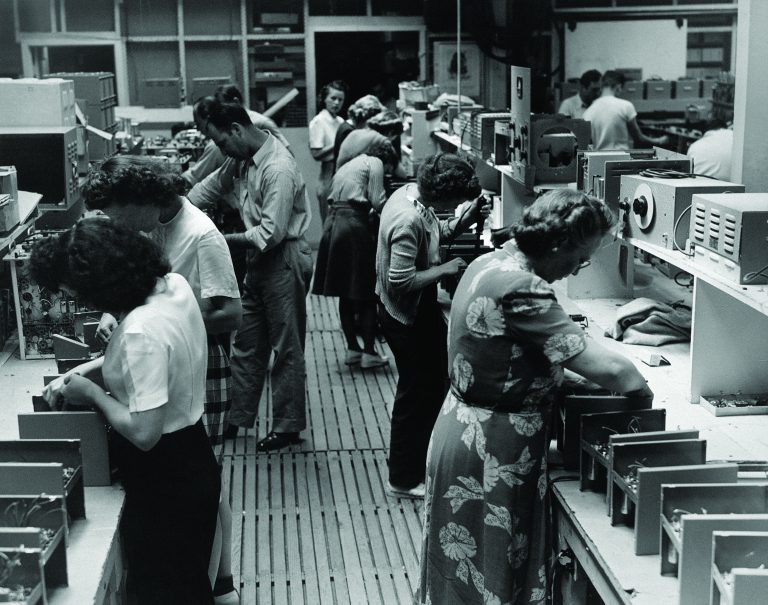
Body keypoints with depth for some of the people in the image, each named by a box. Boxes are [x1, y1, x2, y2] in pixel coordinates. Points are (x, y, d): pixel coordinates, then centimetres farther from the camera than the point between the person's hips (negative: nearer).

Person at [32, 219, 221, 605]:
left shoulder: (142, 331, -32)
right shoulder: (172, 283, -6)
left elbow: (144, 432, -29)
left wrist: (92, 393, -15)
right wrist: (106, 366, 9)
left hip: (163, 480, -8)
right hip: (188, 461, 8)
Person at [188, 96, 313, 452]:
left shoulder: (277, 169, -24)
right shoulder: (242, 160, 3)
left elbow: (271, 232, -26)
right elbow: (210, 188, 18)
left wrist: (224, 240, -17)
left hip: (285, 261, -9)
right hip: (259, 260, 9)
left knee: (286, 348, 4)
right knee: (246, 345, 16)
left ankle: (288, 426, 17)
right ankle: (238, 417, 28)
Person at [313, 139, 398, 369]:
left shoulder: (348, 166, 25)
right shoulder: (375, 163, 1)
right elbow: (378, 202, -8)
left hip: (333, 224, 8)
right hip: (354, 226, -8)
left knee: (345, 295, 13)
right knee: (367, 294, 1)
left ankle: (352, 349, 19)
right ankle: (369, 353, 4)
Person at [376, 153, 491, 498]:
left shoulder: (412, 195, -2)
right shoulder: (408, 220, -30)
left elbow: (435, 234, 14)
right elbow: (401, 282, -31)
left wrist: (464, 221, -2)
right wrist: (445, 269, -21)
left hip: (420, 312, 10)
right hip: (407, 317, -10)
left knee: (433, 384, 22)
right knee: (416, 394, 4)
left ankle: (419, 462, 39)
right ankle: (404, 480, 20)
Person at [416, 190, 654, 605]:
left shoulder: (490, 262, 2)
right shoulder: (520, 291, -28)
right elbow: (607, 368, -26)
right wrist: (640, 387, -7)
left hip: (466, 427, 10)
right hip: (493, 449, -9)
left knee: (464, 567, 22)